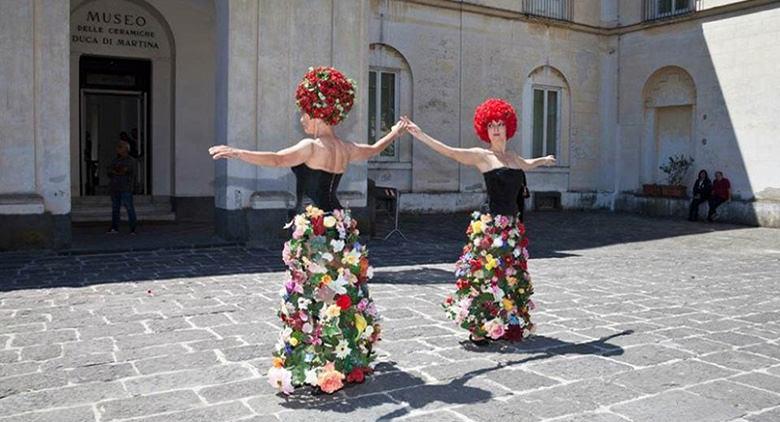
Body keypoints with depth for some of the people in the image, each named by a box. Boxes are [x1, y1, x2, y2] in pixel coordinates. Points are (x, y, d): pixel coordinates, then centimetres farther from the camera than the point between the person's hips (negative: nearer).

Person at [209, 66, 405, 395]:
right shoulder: (345, 148, 12)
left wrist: (236, 152, -30)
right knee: (342, 292, 15)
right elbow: (373, 150, 30)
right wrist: (394, 134, 49)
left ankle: (315, 369, 2)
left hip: (315, 226, -8)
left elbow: (276, 159, -26)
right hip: (340, 223, 8)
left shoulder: (311, 146, -11)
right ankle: (348, 361, 28)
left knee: (311, 295, -3)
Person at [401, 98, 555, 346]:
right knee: (486, 275, -5)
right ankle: (478, 328, 5)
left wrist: (543, 160, 57)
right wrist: (419, 134, -19)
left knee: (511, 276, 12)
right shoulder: (481, 156, -4)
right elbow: (447, 151, -12)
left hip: (512, 225, 7)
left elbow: (526, 165, 38)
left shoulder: (513, 158, 15)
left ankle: (507, 325, 23)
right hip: (490, 225, -7)